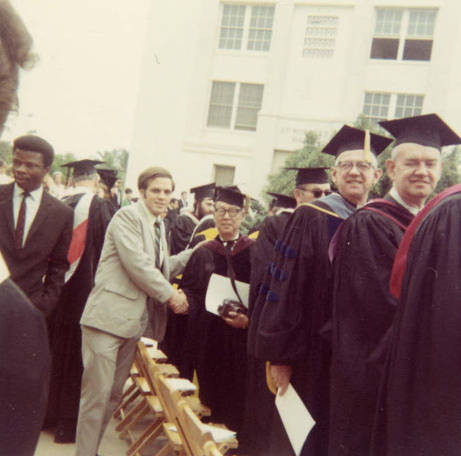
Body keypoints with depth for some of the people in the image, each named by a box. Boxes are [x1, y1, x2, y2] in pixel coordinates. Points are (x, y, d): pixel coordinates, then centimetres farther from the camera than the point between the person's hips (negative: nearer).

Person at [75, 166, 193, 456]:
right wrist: (170, 295, -10)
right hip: (110, 317, -8)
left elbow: (162, 267, 24)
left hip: (134, 321, 9)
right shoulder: (128, 217, -9)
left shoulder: (159, 226, 18)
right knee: (97, 394, -4)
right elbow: (137, 264, -18)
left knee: (114, 393, 15)